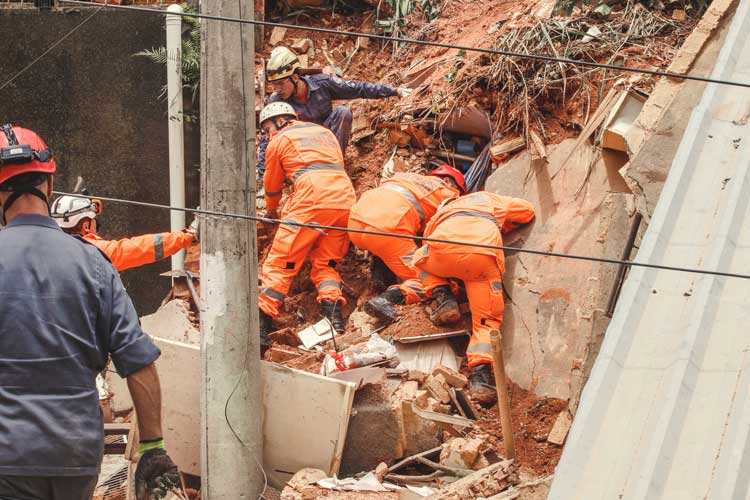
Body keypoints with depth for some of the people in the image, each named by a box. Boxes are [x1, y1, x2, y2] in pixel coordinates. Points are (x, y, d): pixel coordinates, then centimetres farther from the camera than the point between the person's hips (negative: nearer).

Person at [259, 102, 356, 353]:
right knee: (325, 264, 16)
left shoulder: (279, 141, 16)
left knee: (280, 264, -2)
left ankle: (261, 329, -12)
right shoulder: (325, 132, 31)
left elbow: (272, 186, 27)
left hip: (311, 201, -5)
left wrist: (271, 210, 48)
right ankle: (335, 319, -6)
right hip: (346, 200, 5)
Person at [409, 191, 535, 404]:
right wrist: (502, 228, 53)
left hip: (444, 249, 1)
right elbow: (527, 210, 42)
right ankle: (481, 373, -14)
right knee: (487, 320, 8)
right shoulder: (489, 199, 39)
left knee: (420, 260, 36)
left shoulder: (444, 211, 42)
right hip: (483, 255, -1)